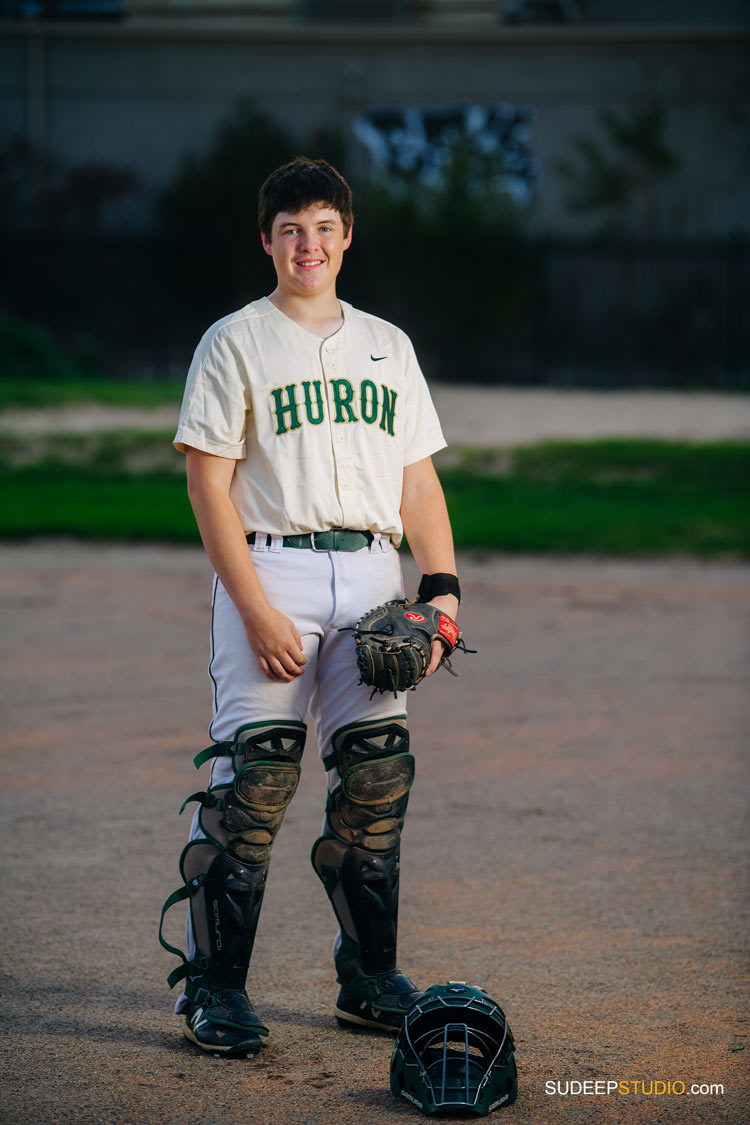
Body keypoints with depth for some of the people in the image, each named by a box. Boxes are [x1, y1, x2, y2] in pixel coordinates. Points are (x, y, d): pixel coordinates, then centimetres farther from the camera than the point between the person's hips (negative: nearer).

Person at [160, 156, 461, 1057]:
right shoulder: (235, 343, 1)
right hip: (268, 569, -5)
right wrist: (257, 611, -15)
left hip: (371, 576, 5)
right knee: (253, 776, -11)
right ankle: (213, 989, -6)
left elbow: (418, 483, 17)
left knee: (377, 774, 2)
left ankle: (370, 981, 12)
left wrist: (441, 589, 2)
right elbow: (208, 484, -6)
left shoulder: (388, 348, 17)